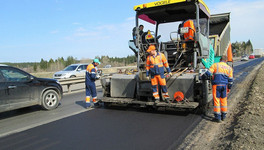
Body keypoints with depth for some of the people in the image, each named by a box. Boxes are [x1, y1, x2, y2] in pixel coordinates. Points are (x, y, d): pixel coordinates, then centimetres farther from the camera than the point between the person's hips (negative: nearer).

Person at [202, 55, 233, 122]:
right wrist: (229, 88, 22)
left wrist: (202, 77, 9)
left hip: (216, 85, -4)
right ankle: (223, 116, 24)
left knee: (216, 100, 0)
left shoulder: (215, 65, -1)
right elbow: (230, 80, 13)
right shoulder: (229, 68, 11)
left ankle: (217, 117, 2)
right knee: (224, 100, 14)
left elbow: (208, 73, -8)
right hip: (224, 85, 4)